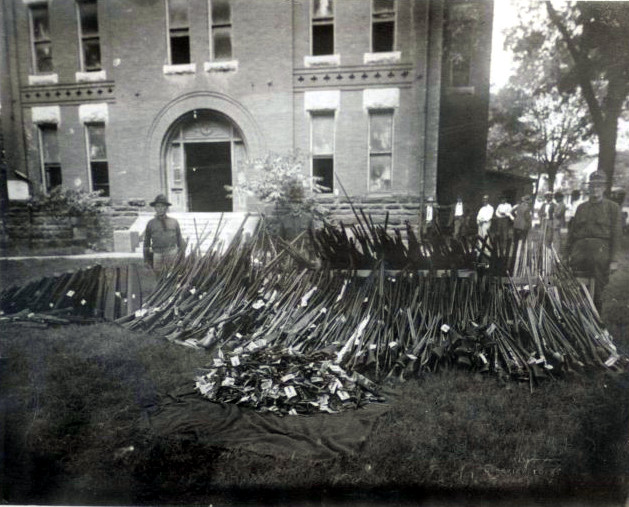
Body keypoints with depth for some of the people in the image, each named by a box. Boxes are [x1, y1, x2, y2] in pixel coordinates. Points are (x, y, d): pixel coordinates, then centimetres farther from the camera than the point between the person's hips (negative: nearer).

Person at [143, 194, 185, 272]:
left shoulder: (174, 222, 5)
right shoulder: (151, 223, 5)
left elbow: (180, 240, 10)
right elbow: (146, 243, 12)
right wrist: (146, 261, 11)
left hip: (172, 254, 0)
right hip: (157, 256, 0)